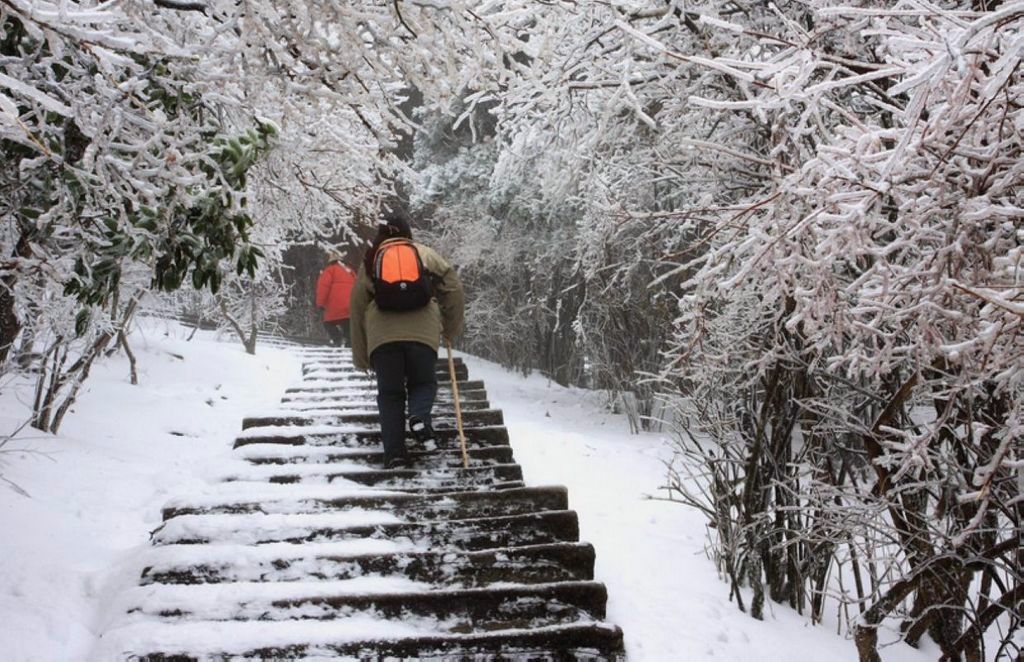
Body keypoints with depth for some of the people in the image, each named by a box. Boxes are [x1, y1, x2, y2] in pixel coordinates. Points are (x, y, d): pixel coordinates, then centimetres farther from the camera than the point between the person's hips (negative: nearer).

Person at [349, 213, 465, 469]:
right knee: (423, 383, 17)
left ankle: (394, 453, -3)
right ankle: (420, 416, -15)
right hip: (422, 331, -1)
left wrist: (360, 356, 23)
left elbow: (357, 306, 18)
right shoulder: (425, 254, 17)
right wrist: (451, 329, 22)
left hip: (382, 334, 1)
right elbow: (453, 288, 11)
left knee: (390, 393, 9)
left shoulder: (371, 260, 20)